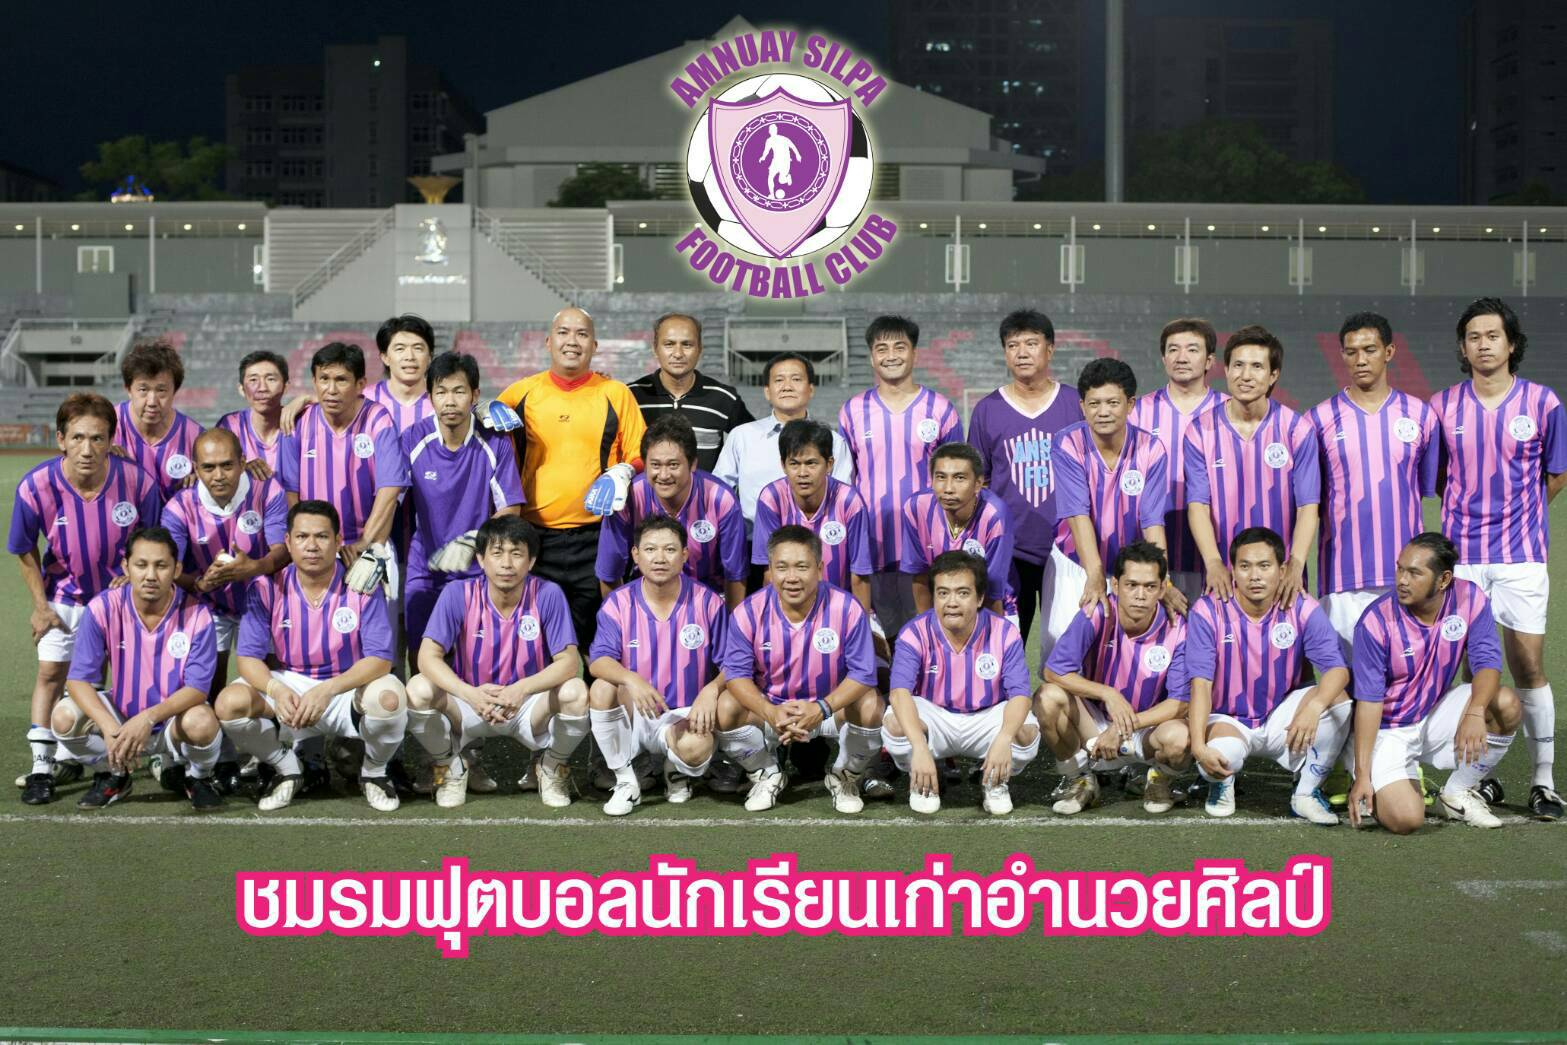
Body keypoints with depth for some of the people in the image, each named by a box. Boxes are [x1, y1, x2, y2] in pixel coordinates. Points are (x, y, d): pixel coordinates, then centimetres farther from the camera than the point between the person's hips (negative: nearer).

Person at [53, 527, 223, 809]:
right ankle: (115, 775, 7)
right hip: (120, 715, 2)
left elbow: (198, 689, -21)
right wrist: (109, 727, -34)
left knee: (202, 722, -36)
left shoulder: (196, 615, -18)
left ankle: (198, 778, 2)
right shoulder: (103, 608, -15)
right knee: (64, 718, -24)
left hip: (174, 718, -2)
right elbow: (78, 679, -16)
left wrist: (149, 717, -39)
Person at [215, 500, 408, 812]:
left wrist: (328, 690, -33)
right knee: (230, 703, -25)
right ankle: (286, 769, 6)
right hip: (290, 685, 2)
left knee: (389, 697, -35)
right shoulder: (267, 588, -7)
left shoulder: (362, 586, -11)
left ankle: (374, 772, 0)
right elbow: (249, 658, -8)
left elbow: (380, 659, -17)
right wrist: (277, 691, -31)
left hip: (350, 687, -2)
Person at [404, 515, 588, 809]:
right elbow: (428, 656, -18)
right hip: (470, 703, 0)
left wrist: (522, 688, -37)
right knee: (418, 689, -28)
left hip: (529, 706, 0)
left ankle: (552, 768, 4)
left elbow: (569, 661, -18)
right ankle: (450, 767, 4)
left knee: (576, 692, -30)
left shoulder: (548, 595, -14)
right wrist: (470, 694, -37)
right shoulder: (458, 594, -13)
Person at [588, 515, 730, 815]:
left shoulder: (707, 602, -4)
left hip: (686, 716, -2)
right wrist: (632, 680, -38)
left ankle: (675, 769, 7)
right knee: (602, 688, -30)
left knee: (695, 747, -36)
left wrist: (712, 689, -26)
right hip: (635, 716, 2)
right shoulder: (619, 603, -3)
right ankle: (625, 782, -11)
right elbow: (598, 661, -16)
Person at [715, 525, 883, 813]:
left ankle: (844, 777, 1)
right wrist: (770, 713, -35)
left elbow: (862, 674, -19)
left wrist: (822, 709, -37)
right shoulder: (750, 612, -15)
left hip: (831, 707, -1)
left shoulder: (847, 609, -19)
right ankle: (766, 776, 4)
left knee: (871, 706, -29)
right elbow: (737, 674, -15)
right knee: (727, 707, -25)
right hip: (771, 707, 1)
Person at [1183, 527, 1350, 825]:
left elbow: (1338, 668, -20)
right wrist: (1198, 746, -33)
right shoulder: (1208, 612, -15)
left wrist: (1315, 706, -42)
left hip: (1281, 716, 2)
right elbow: (1201, 685, -19)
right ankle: (1223, 783, 6)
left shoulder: (1302, 609, -11)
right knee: (1216, 758, -36)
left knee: (1338, 700, -26)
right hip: (1228, 719, -2)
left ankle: (1307, 792, -7)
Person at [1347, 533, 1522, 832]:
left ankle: (1456, 794, -1)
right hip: (1389, 729, -4)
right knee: (1405, 818, -25)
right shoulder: (1376, 620, -22)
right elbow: (1369, 700, -20)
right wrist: (1362, 774, -23)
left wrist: (1475, 713, -38)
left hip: (1435, 715, 4)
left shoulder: (1470, 599, -12)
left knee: (1507, 705, -23)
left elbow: (1487, 661, -17)